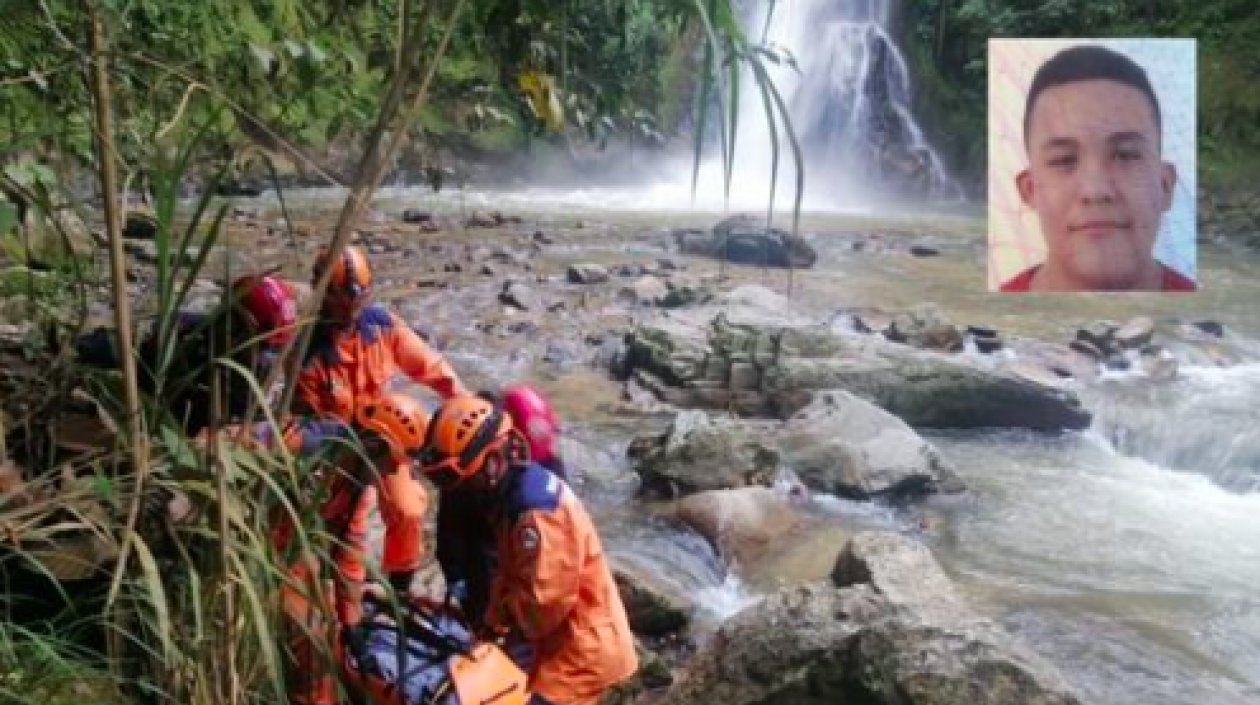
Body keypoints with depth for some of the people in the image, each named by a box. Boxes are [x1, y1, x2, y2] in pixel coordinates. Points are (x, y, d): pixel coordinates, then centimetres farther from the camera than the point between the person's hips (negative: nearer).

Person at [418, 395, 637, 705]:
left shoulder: (537, 512, -30)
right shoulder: (513, 488, 1)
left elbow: (543, 601, -27)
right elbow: (509, 573, 9)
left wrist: (494, 623, -12)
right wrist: (492, 621, 0)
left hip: (579, 649, -10)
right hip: (561, 639, 10)